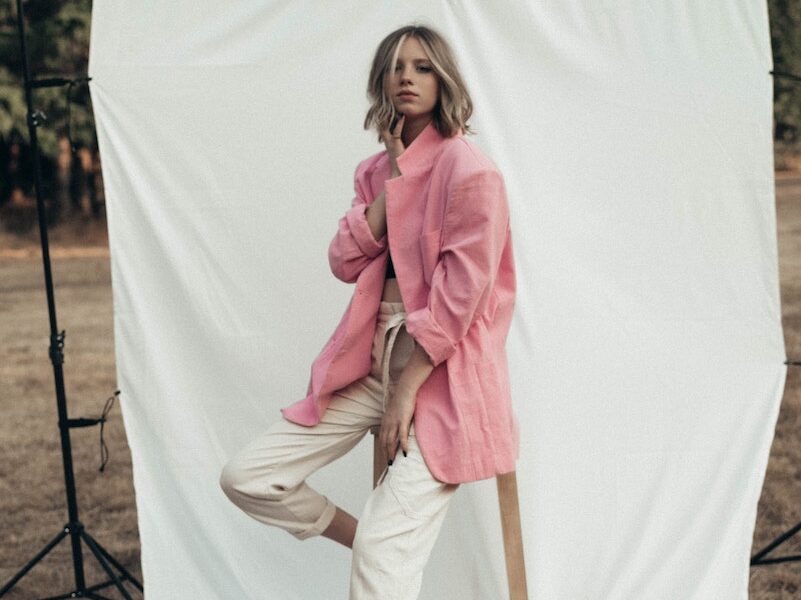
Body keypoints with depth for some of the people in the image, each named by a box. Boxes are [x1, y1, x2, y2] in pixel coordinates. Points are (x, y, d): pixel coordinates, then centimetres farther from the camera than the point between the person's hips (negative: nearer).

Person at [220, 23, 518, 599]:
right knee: (246, 477, 2)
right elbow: (345, 262, 0)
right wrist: (393, 180, -6)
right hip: (371, 361, 7)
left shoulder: (468, 168, -11)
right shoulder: (378, 169, 12)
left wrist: (409, 385, -14)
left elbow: (462, 290, -15)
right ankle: (374, 544, 18)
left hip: (441, 373, -7)